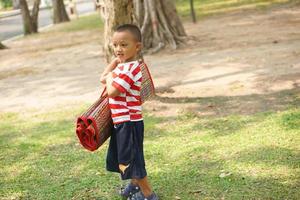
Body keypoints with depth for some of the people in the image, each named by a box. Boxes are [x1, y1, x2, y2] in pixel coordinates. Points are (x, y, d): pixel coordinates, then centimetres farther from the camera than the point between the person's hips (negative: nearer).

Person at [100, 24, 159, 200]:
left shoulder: (130, 69, -23)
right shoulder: (123, 65, 9)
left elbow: (111, 92, -25)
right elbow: (103, 78, 13)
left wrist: (110, 78, -6)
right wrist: (115, 61, -3)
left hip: (129, 123, -10)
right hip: (122, 121, 10)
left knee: (132, 158, -1)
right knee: (126, 157, 23)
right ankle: (135, 185, 41)